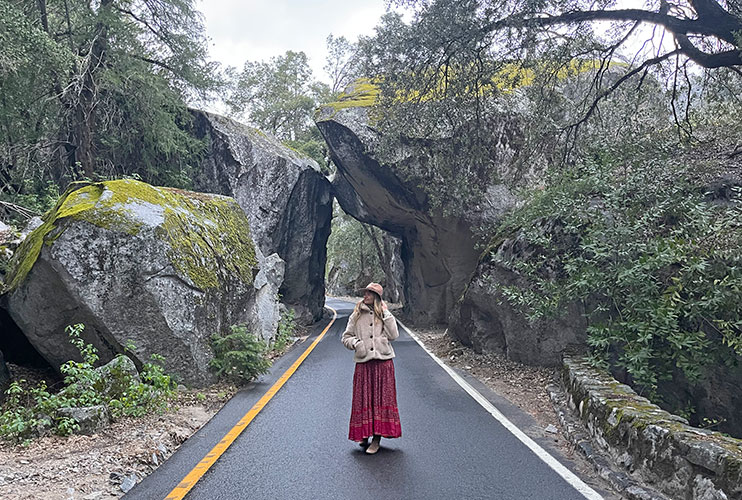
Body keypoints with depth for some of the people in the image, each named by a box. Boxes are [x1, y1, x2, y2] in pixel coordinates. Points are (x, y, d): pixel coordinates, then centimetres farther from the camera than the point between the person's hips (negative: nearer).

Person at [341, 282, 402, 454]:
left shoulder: (384, 315, 8)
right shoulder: (356, 315, 8)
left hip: (383, 362, -1)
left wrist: (386, 313, -6)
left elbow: (393, 335, -6)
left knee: (381, 398, -1)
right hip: (363, 363, 1)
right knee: (363, 399, 4)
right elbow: (346, 337, 11)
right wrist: (355, 343, -10)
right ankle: (364, 434, 21)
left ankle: (377, 438, 5)